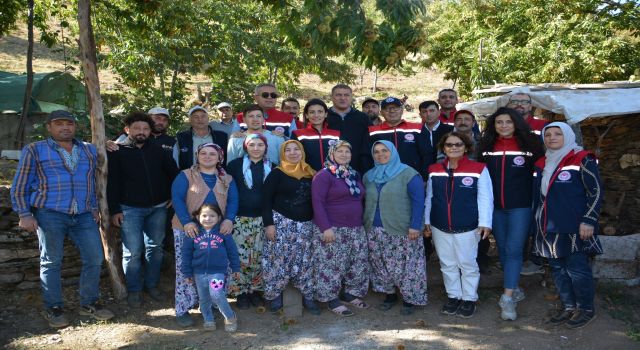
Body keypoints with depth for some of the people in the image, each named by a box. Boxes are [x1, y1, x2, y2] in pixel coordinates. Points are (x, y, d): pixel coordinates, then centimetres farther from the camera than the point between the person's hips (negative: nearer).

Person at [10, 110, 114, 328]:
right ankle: (54, 308, 18)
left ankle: (89, 303, 18)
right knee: (51, 262, 4)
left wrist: (94, 208, 14)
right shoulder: (34, 150, 2)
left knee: (94, 258, 2)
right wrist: (24, 214, -4)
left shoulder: (89, 150, 12)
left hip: (83, 215, 4)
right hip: (49, 214, -3)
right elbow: (20, 187, 3)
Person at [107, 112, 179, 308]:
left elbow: (173, 173, 11)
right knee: (133, 251, -2)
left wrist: (173, 197, 7)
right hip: (130, 209, -3)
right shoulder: (117, 152, -1)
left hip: (158, 207, 3)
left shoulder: (158, 151, 6)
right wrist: (114, 210, -8)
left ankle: (152, 285, 25)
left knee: (155, 248, 10)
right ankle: (134, 290, 13)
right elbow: (112, 183, -3)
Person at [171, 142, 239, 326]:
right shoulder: (185, 176, 1)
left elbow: (233, 201, 1)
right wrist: (187, 222, -23)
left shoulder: (227, 180, 12)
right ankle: (183, 310, 7)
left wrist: (229, 220, -18)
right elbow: (177, 198, -10)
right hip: (188, 229, -3)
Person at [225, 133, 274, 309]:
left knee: (259, 257, 6)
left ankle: (255, 290, 22)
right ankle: (240, 292, 15)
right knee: (240, 256, 0)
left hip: (262, 219, 2)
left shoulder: (272, 168, 6)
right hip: (240, 218, -2)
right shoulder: (235, 165, 0)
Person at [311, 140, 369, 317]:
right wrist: (326, 228, -22)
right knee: (333, 265, -3)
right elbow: (317, 202, -16)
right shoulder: (324, 175, -9)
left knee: (358, 264, 11)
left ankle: (351, 293, 26)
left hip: (356, 229, 8)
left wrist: (363, 222, 15)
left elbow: (361, 199, 21)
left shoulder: (354, 175, 14)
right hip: (333, 230, -7)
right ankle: (332, 299, 10)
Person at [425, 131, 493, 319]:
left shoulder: (479, 169, -7)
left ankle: (469, 299, 23)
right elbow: (429, 197, 10)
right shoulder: (434, 170, 4)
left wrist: (485, 223, -13)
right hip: (440, 228, 4)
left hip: (467, 228, -3)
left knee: (468, 264, 7)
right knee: (447, 264, 13)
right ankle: (453, 296, 29)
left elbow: (485, 198, -8)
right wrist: (426, 221, 9)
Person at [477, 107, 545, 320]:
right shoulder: (487, 146, 5)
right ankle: (515, 288, 30)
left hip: (520, 207, -4)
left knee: (513, 249, -8)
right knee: (502, 250, 12)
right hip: (495, 207, 4)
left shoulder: (528, 145, -4)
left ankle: (508, 299, -4)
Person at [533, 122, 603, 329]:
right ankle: (568, 307, 25)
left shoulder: (582, 160, -6)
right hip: (549, 228, 7)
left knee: (577, 269, -2)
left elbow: (596, 192, -8)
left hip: (573, 228, -7)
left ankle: (586, 309, 15)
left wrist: (589, 220, -14)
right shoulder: (542, 163, 13)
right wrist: (538, 221, 19)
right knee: (558, 268, 12)